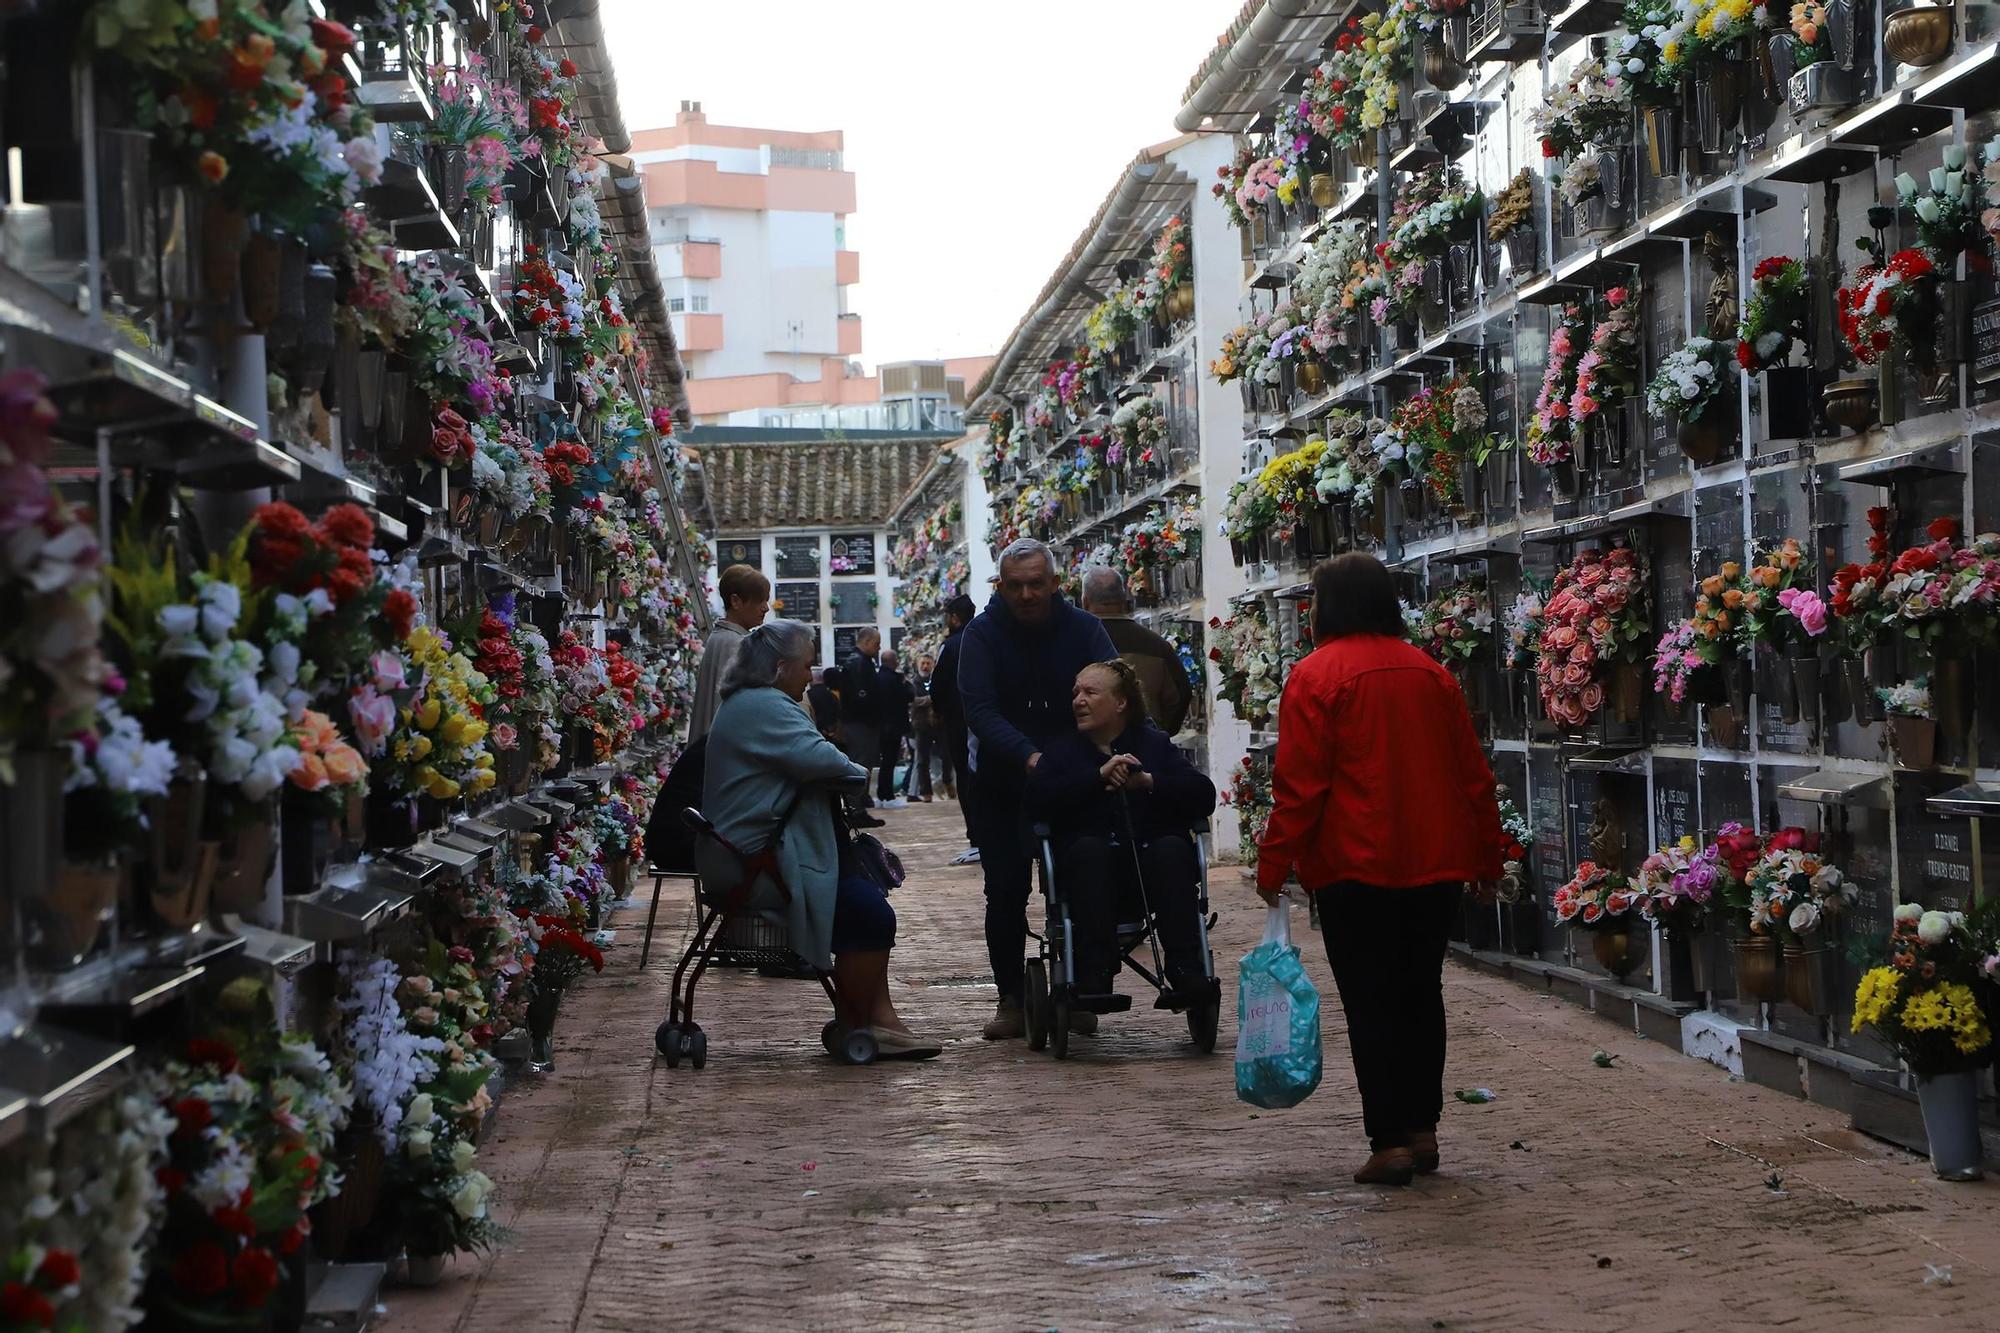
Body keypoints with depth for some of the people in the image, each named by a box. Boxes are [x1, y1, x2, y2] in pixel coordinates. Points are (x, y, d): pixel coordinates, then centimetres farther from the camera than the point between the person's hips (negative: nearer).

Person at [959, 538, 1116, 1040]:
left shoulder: (1082, 628, -5)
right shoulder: (983, 634, -9)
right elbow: (980, 709, -20)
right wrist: (1028, 756, -36)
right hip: (1002, 785, 0)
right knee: (1006, 891, 0)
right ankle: (1011, 999, 8)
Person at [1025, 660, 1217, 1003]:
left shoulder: (1154, 744, 17)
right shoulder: (1062, 750, 18)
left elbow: (1203, 795, 2)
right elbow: (1037, 799, -4)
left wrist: (1148, 782, -12)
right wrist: (1099, 776, -12)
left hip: (1152, 862, 0)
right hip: (1091, 865, 0)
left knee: (1172, 847, -31)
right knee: (1089, 847, -32)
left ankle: (1185, 968, -36)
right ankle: (1094, 972, -38)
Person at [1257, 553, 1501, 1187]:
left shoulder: (1317, 676, -9)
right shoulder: (1431, 673, 8)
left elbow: (1298, 785, -12)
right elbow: (1473, 774, 11)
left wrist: (1274, 865, -5)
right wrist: (1486, 857, 18)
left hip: (1356, 871, -5)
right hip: (1435, 866, 5)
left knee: (1370, 1003, 0)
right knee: (1421, 993, 15)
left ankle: (1389, 1141, -1)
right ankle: (1422, 1129, 18)